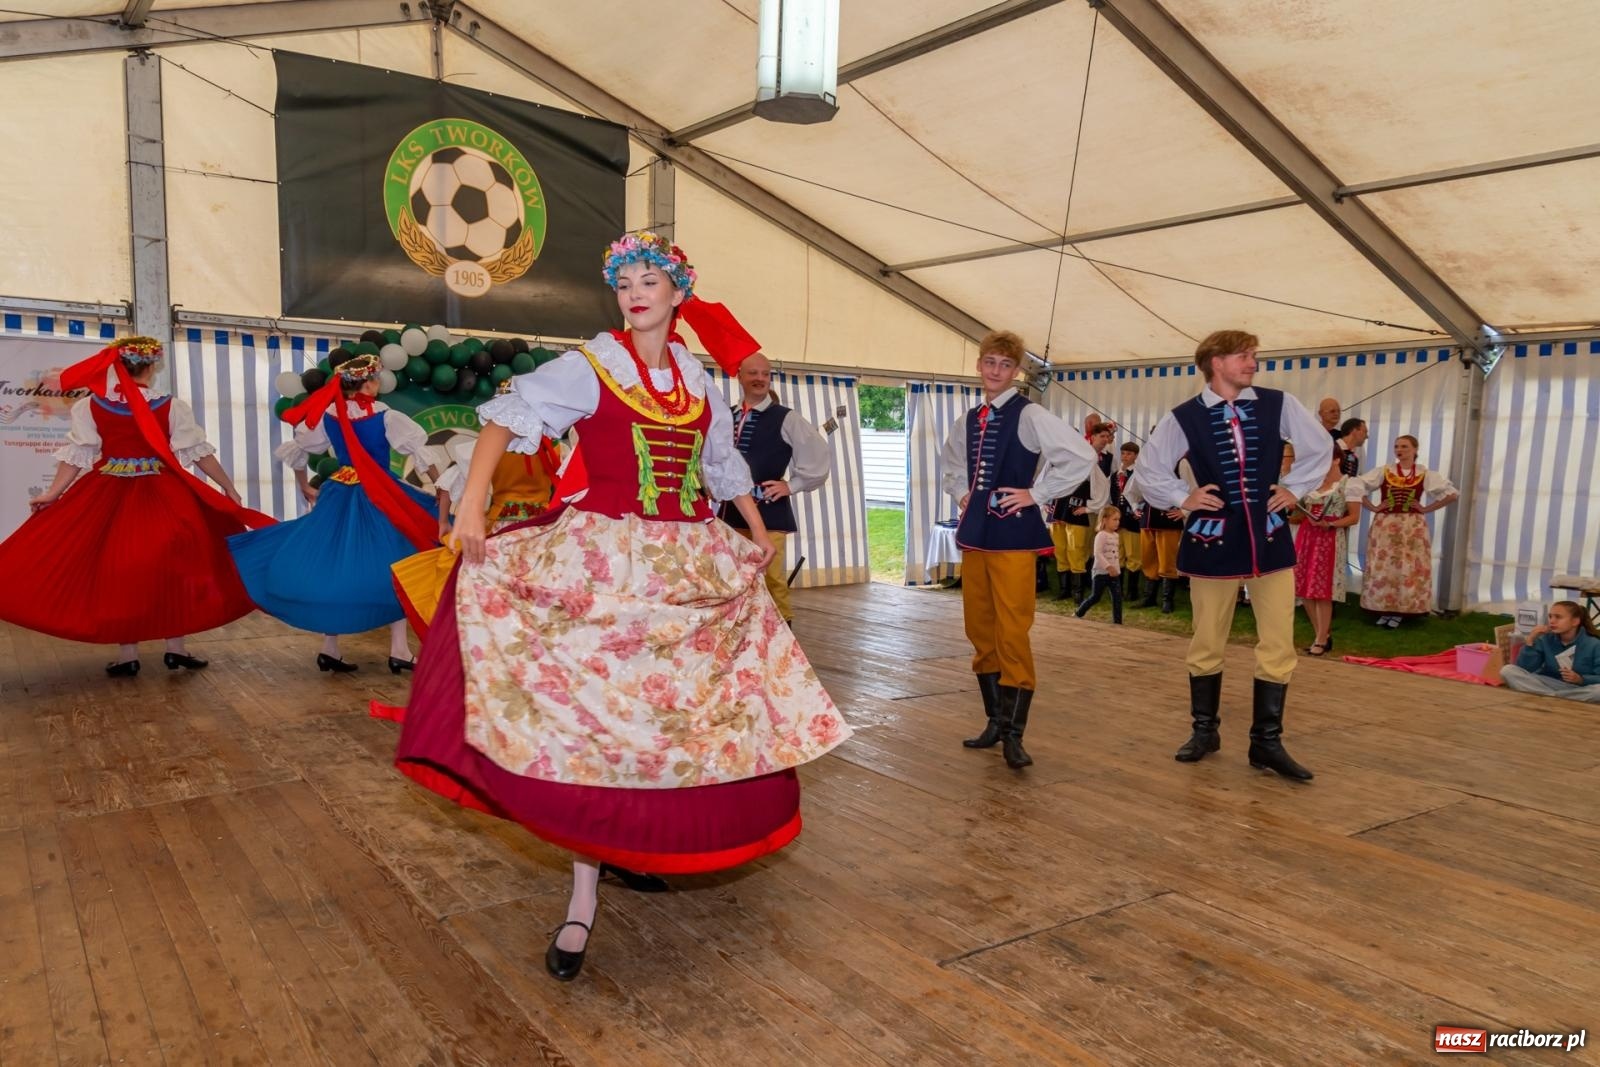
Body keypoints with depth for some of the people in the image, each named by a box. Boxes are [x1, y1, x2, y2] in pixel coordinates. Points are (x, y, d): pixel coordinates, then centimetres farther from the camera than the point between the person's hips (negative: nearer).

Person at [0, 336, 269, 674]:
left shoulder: (89, 406, -2)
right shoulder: (171, 406, -5)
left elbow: (77, 455, -3)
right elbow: (198, 452, -2)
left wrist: (53, 493, 5)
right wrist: (228, 487, 7)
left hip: (109, 497, 1)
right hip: (163, 496, -1)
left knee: (117, 571, 8)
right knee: (171, 569, 10)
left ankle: (127, 654, 11)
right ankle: (176, 648, 12)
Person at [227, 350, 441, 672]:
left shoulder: (328, 416, 3)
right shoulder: (385, 416, -10)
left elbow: (294, 449, 14)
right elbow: (421, 451, -10)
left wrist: (304, 487, 25)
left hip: (339, 496, 4)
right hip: (380, 499, -4)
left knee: (333, 567, 10)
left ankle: (329, 650, 12)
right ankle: (398, 651, 0)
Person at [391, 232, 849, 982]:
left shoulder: (695, 377, 11)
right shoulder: (590, 366, -3)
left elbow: (722, 462, 22)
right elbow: (508, 415, -13)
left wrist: (759, 534, 25)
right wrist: (471, 501, -26)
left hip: (689, 563, 5)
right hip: (599, 560, -5)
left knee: (680, 708, 10)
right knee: (588, 708, -6)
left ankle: (653, 848, 30)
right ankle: (584, 891, 2)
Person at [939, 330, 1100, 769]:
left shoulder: (1029, 415, -9)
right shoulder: (969, 420, 12)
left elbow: (1081, 456, -17)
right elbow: (949, 461, 32)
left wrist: (1036, 493, -12)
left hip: (1013, 535, -7)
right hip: (974, 532, 7)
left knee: (1012, 635, -6)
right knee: (981, 632, 12)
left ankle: (1013, 734, 4)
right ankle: (995, 721, 25)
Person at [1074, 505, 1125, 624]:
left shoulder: (1115, 535, 10)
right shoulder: (1101, 535, -15)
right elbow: (1097, 554, -23)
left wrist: (1117, 567, 15)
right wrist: (1108, 567, -29)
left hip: (1114, 572, 7)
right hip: (1101, 572, -7)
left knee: (1117, 597, -1)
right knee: (1095, 597, 3)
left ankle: (1117, 622, 3)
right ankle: (1078, 613, 21)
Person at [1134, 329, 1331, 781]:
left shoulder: (1278, 405, 1)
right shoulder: (1183, 418, -4)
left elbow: (1320, 447, 15)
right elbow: (1147, 469, 6)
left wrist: (1293, 488, 7)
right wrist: (1183, 498, -4)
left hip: (1269, 538, 2)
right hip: (1213, 540, -2)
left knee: (1278, 646, 0)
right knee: (1207, 644, 9)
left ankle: (1267, 742, 13)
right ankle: (1204, 730, 26)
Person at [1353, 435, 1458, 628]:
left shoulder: (1425, 475, 2)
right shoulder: (1382, 472, 1)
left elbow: (1451, 493, 3)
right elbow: (1356, 487, -3)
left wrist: (1426, 509, -2)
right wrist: (1373, 507, -6)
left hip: (1412, 527, 0)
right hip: (1384, 526, 0)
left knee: (1409, 569, 0)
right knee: (1382, 568, 0)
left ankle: (1399, 612, 9)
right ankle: (1384, 610, 10)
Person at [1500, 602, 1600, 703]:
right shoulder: (1545, 640, 2)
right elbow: (1524, 669, -7)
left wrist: (1580, 679, -29)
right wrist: (1531, 640, -15)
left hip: (1579, 689, -3)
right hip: (1548, 685, 3)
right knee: (1508, 670, -18)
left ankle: (1549, 698, -23)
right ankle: (1554, 698, -24)